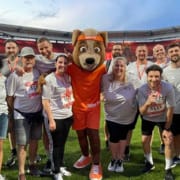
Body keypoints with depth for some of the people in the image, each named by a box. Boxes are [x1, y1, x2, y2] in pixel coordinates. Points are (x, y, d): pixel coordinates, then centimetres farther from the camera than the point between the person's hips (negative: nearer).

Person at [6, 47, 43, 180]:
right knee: (22, 144, 1)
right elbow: (9, 97, -7)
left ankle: (32, 165, 38)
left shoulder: (38, 73, -1)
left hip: (37, 113, 5)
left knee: (34, 140, 18)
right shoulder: (15, 76, -14)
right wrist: (15, 112, 0)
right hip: (22, 115, -4)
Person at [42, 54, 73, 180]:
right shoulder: (49, 79, -12)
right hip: (56, 118, -6)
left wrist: (72, 113, 11)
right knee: (57, 144, 5)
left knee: (63, 143, 17)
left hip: (68, 116, 6)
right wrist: (51, 120, -18)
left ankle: (61, 166, 34)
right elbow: (45, 101, -15)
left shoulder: (68, 77, 6)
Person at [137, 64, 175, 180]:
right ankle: (149, 163, 34)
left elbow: (170, 109, -19)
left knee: (169, 141, -7)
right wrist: (147, 103, -49)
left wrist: (167, 128, -13)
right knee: (145, 140, 7)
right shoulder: (142, 89, -27)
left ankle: (168, 169, 12)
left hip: (163, 118, -1)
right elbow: (142, 112, -26)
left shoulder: (168, 88, -30)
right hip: (148, 118, 2)